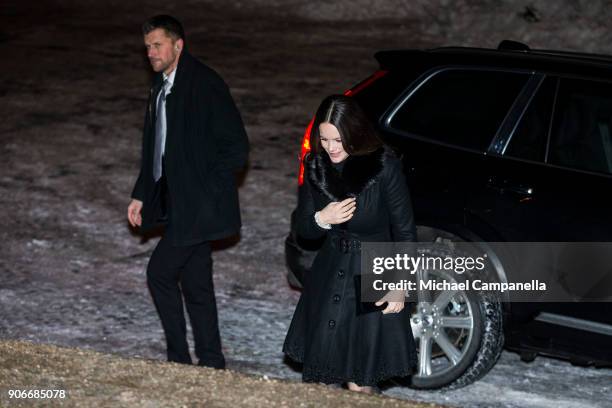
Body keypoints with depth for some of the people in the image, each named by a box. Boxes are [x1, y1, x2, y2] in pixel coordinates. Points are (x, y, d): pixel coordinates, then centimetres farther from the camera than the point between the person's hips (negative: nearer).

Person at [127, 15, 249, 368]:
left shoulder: (206, 84, -15)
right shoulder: (162, 86, 12)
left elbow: (236, 147, -16)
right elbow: (154, 148, 20)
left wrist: (204, 187, -13)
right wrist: (141, 195, 17)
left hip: (197, 205, -9)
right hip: (177, 204, 9)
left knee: (160, 273, -7)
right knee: (196, 284, 12)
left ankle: (179, 358, 4)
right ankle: (211, 362, 19)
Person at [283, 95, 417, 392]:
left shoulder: (385, 167, -15)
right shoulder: (315, 166, -1)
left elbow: (404, 232, -8)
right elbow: (302, 229, 6)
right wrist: (322, 219, -17)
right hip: (328, 276, 5)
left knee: (359, 387, -1)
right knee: (315, 381, 6)